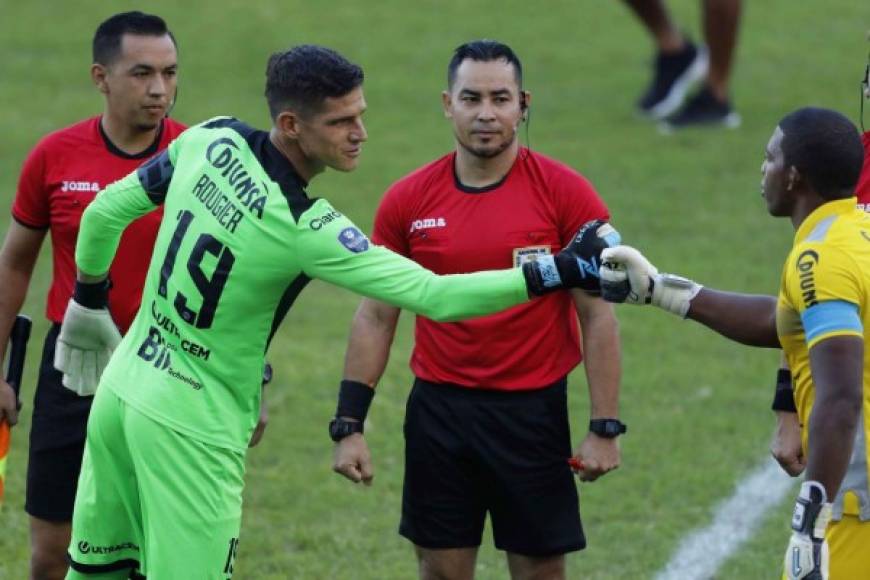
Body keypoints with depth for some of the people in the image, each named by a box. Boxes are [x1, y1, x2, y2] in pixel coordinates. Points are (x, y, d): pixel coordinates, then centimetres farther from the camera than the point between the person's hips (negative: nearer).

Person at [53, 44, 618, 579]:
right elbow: (436, 296, -26)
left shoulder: (210, 141, -5)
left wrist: (89, 299, 26)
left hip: (122, 385, 7)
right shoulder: (305, 230, -24)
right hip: (189, 429, -7)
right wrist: (560, 273, -24)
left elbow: (106, 213, 8)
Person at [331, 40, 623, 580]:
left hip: (532, 412, -2)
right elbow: (375, 318, 7)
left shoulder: (565, 193, -7)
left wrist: (605, 428, -9)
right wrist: (350, 425, 2)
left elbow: (598, 316, -4)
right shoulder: (408, 200, 0)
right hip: (439, 409, 2)